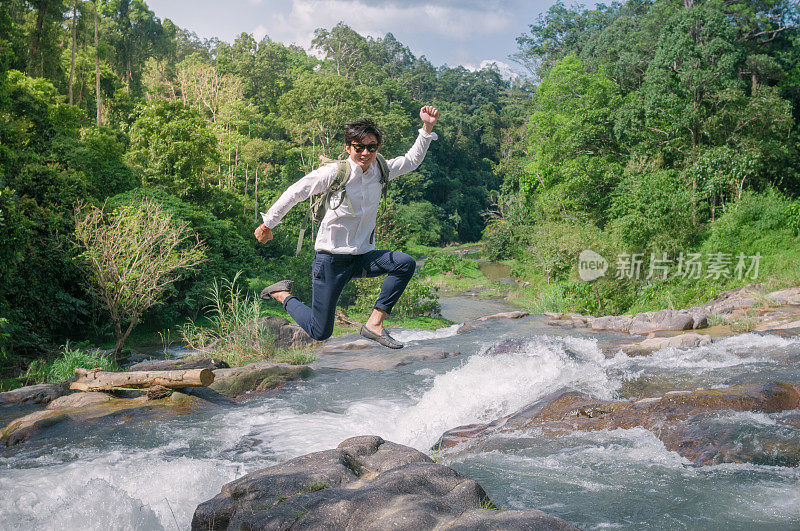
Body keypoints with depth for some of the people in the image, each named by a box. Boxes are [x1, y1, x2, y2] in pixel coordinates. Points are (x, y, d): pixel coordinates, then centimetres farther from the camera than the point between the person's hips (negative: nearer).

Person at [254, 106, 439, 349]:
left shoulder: (380, 170, 3)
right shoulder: (333, 173, -14)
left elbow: (412, 160, 17)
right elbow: (295, 192, -5)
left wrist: (427, 128, 5)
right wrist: (268, 224, 2)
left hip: (361, 257, 5)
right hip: (331, 259, -5)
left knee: (406, 263, -21)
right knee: (320, 333, -3)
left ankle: (374, 324, -13)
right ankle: (283, 295, 25)